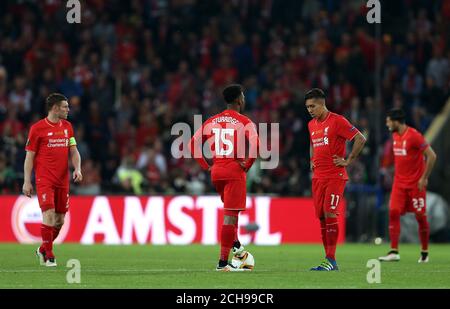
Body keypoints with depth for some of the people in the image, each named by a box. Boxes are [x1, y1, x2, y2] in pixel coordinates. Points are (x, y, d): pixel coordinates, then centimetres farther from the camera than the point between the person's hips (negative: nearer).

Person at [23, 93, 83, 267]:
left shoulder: (67, 126, 12)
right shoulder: (37, 128, -5)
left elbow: (73, 151, 13)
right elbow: (29, 156, -2)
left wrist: (78, 168, -6)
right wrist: (27, 182, -6)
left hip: (63, 181, 6)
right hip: (44, 179, -6)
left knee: (60, 219, 7)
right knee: (49, 215, -16)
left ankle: (43, 250, 27)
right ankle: (49, 256, -6)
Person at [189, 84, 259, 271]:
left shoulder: (212, 121, 10)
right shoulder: (244, 122, -6)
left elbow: (193, 143, 7)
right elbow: (255, 145, -22)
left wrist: (206, 166, 9)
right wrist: (247, 165, -10)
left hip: (216, 172, 6)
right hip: (235, 172, -6)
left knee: (231, 210, 29)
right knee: (230, 216, -5)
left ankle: (235, 245, 19)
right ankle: (223, 262, -7)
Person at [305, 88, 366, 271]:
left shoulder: (337, 121, -9)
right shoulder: (311, 125, 15)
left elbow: (360, 139, -12)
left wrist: (348, 161, -11)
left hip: (335, 176, -7)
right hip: (318, 177, 7)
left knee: (330, 214, -14)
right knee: (321, 217, 4)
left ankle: (331, 261, -13)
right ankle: (328, 259, 8)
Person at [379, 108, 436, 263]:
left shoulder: (414, 135, -16)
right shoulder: (395, 136, 8)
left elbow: (431, 156, -16)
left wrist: (424, 178, -16)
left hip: (416, 184, -6)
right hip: (399, 183, 6)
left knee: (420, 217, 1)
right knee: (393, 213, -8)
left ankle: (425, 253, 15)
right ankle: (394, 252, -10)